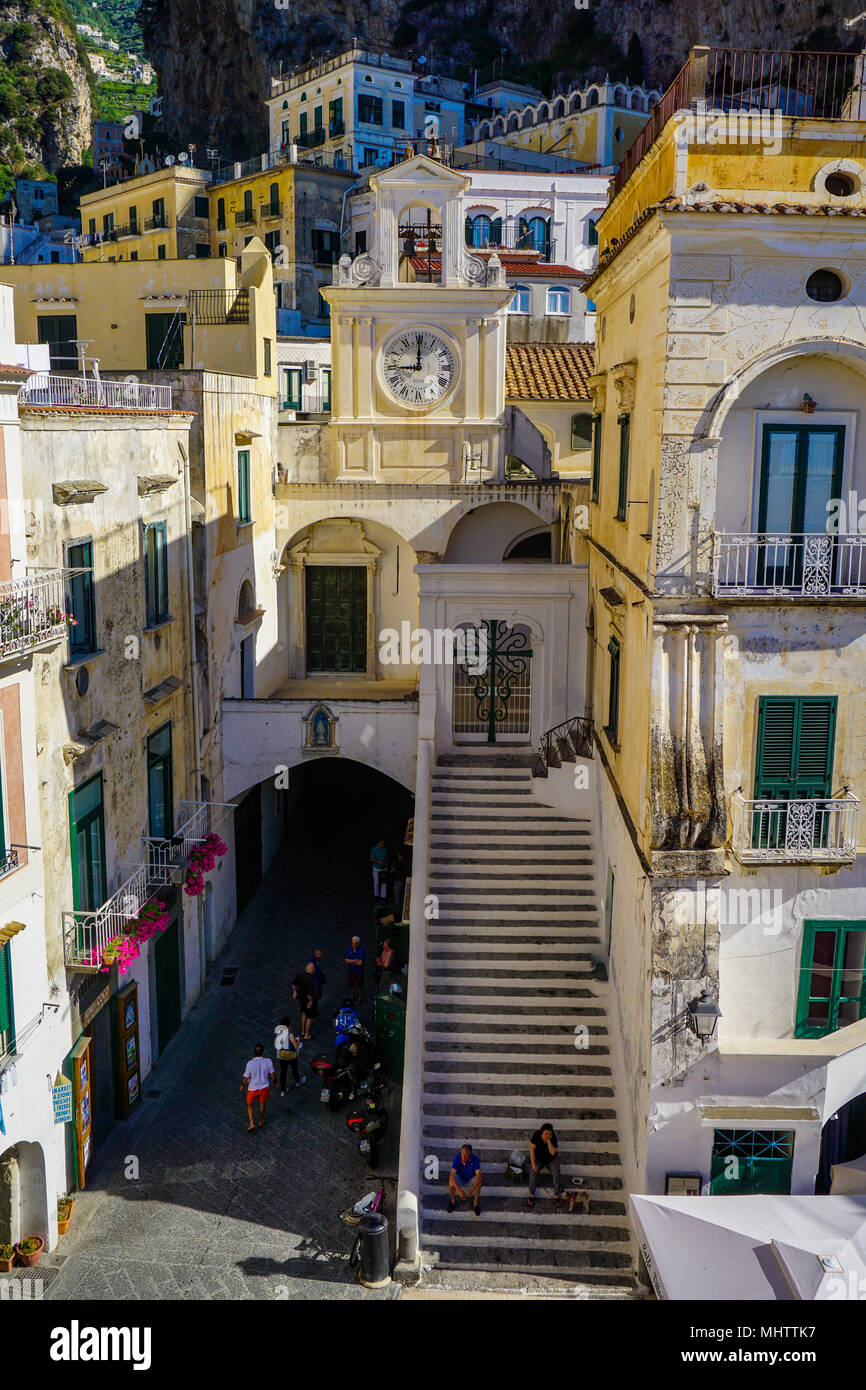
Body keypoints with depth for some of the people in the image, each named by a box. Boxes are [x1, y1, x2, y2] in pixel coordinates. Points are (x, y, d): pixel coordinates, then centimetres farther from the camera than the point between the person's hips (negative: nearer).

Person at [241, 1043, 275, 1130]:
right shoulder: (268, 1061, -22)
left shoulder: (250, 1063, -26)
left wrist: (242, 1086, 5)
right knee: (262, 1104, 27)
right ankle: (261, 1121, 45)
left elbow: (246, 1078, -15)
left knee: (249, 1105, 24)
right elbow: (272, 1075, -8)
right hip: (264, 1087, 1)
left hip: (252, 1088, -1)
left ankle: (251, 1124, 18)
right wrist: (275, 1082, 12)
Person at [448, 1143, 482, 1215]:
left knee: (478, 1182, -33)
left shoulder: (475, 1159, -29)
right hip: (459, 1179, 0)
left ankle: (476, 1202, -9)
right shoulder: (457, 1158, -29)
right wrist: (459, 1190, -46)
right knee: (451, 1181, -32)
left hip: (471, 1179, 0)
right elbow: (452, 1175, -36)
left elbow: (479, 1175, -36)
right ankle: (453, 1200, -4)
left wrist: (472, 1190, -49)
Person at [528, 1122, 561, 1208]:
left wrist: (548, 1140, -38)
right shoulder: (537, 1135, -21)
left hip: (551, 1159, 0)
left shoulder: (553, 1137, -22)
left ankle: (556, 1196, -19)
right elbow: (532, 1149, -18)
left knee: (556, 1172, -24)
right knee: (533, 1171, -25)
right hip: (538, 1158, 0)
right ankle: (532, 1196, -22)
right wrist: (533, 1164, -22)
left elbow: (553, 1152, -29)